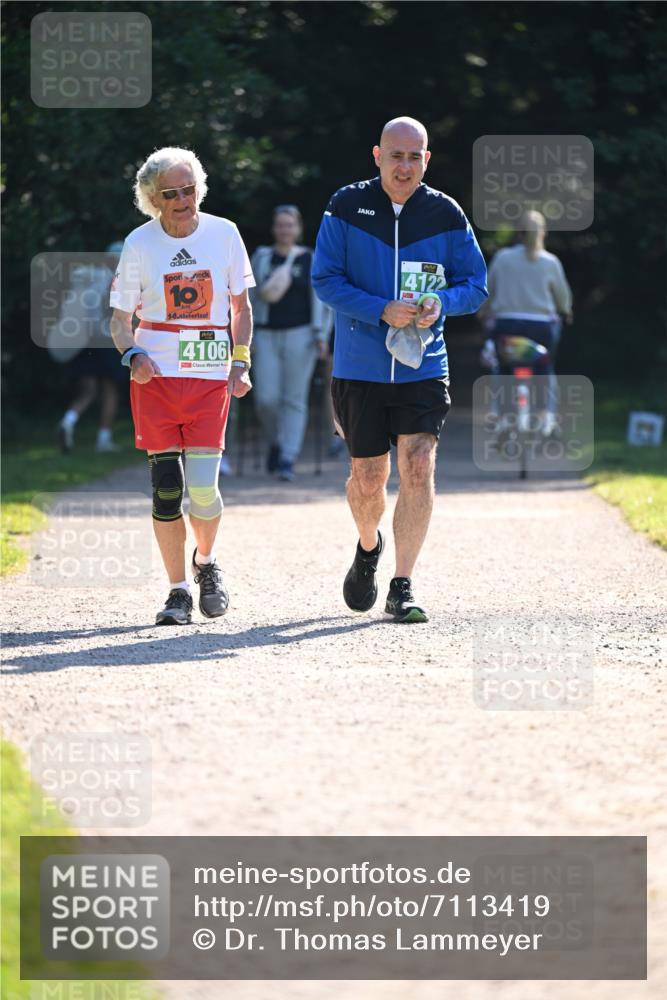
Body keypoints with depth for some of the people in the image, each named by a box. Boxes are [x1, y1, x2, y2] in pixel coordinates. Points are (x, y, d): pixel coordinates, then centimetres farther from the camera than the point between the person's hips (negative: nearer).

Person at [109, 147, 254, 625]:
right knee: (166, 485, -4)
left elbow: (241, 306, 12)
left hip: (210, 376, 0)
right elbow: (120, 318, 6)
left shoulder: (223, 234, 2)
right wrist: (133, 354, -14)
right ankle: (178, 591, 7)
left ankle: (206, 562, 23)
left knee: (202, 486, -8)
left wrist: (240, 364, 2)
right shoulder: (139, 244, 0)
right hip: (156, 375, 0)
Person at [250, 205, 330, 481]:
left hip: (300, 335, -2)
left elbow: (321, 300, 1)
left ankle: (288, 461, -7)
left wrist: (322, 336, -8)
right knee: (266, 399, -6)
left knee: (294, 401, -5)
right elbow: (252, 297, 9)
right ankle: (276, 443, 22)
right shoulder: (261, 257, 7)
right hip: (268, 336, 2)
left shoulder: (311, 260, 2)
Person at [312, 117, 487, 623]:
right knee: (368, 477, 7)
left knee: (418, 467, -13)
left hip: (424, 368, 0)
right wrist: (382, 311, -19)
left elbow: (476, 285, 7)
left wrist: (440, 303, -16)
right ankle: (369, 547, 40)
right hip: (359, 368, 0)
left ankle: (402, 588, -7)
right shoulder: (347, 207, -3)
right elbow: (325, 279, -6)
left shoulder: (446, 215, 0)